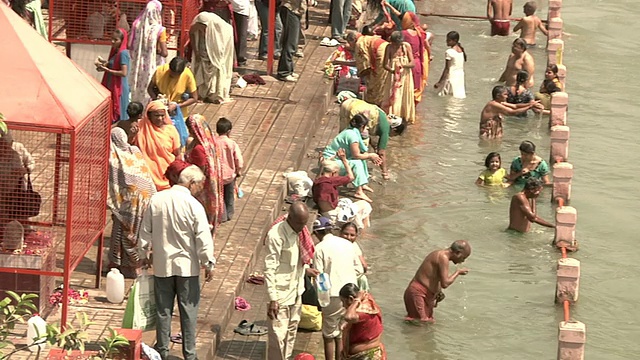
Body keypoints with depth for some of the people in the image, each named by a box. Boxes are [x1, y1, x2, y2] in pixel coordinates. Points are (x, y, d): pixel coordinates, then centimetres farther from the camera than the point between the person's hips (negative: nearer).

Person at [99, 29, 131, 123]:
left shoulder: (123, 53, -16)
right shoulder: (115, 52, 11)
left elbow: (124, 73, -23)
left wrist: (107, 70, -17)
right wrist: (104, 65, 3)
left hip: (119, 88, -9)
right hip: (112, 86, 9)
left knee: (118, 115, -4)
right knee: (111, 112, 12)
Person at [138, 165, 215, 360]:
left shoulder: (156, 200, -3)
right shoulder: (194, 206, -15)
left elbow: (145, 231, 5)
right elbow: (203, 239, -14)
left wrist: (143, 254, 19)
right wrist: (208, 264, -3)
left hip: (162, 265, 3)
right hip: (187, 266, -3)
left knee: (163, 309, 13)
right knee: (189, 310, 6)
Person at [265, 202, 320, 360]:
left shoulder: (299, 231, 0)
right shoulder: (276, 235, -24)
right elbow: (270, 269, -24)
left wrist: (305, 269, 3)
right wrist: (273, 299, -25)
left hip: (295, 291, 8)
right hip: (281, 294, -8)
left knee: (291, 330, 20)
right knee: (278, 336, -3)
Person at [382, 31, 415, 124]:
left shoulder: (407, 46, -7)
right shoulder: (389, 47, -8)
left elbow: (413, 63, -9)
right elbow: (385, 64, -9)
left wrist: (403, 65, -28)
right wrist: (392, 70, -29)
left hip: (405, 76, 1)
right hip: (394, 76, -1)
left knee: (406, 97, 7)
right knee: (393, 98, -1)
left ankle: (406, 118, 19)